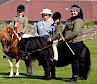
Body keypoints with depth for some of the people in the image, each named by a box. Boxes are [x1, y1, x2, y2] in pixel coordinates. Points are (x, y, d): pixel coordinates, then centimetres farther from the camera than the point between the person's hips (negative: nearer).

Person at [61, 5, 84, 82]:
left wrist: (66, 38, -17)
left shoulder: (79, 21, -12)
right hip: (70, 43, 9)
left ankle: (75, 77, 1)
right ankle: (74, 75, 20)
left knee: (74, 60, -4)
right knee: (72, 60, 13)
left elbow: (75, 32, -21)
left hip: (76, 43, -9)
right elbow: (65, 31, 26)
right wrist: (62, 38, 10)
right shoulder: (69, 20, 19)